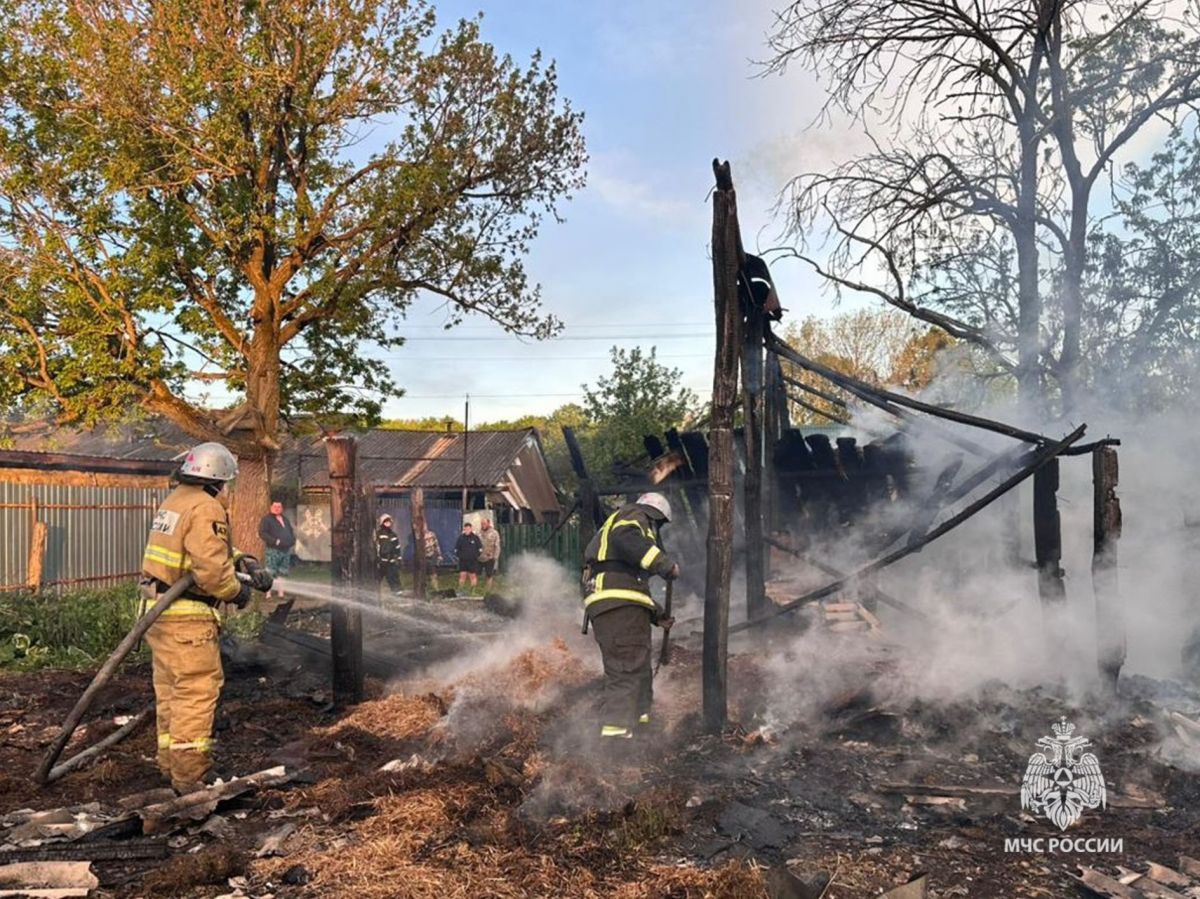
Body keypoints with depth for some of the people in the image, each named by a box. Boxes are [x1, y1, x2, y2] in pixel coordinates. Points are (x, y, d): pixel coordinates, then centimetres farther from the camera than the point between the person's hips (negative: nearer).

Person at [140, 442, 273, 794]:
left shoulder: (174, 501, 15)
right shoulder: (206, 509, -15)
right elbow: (212, 567, -23)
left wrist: (244, 561, 7)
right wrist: (237, 592, -6)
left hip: (158, 610, 10)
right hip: (187, 618, -10)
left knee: (170, 692, 17)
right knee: (197, 693, -4)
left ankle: (170, 769, 28)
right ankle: (188, 778, 0)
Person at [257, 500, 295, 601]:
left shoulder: (285, 519, 19)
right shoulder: (267, 519, -3)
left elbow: (291, 532, 27)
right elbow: (262, 532, -14)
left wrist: (292, 542, 8)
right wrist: (274, 541, -20)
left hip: (286, 550, 7)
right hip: (273, 550, -7)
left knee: (282, 573, 10)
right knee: (270, 573, -8)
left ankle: (280, 593, 17)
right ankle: (268, 594, -6)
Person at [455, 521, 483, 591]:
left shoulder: (475, 537, -4)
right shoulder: (461, 537, 1)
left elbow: (480, 548, 2)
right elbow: (456, 549, 12)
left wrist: (476, 555, -3)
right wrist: (459, 555, 2)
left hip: (473, 561, -1)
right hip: (463, 561, 1)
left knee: (473, 576, 3)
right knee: (462, 575, 1)